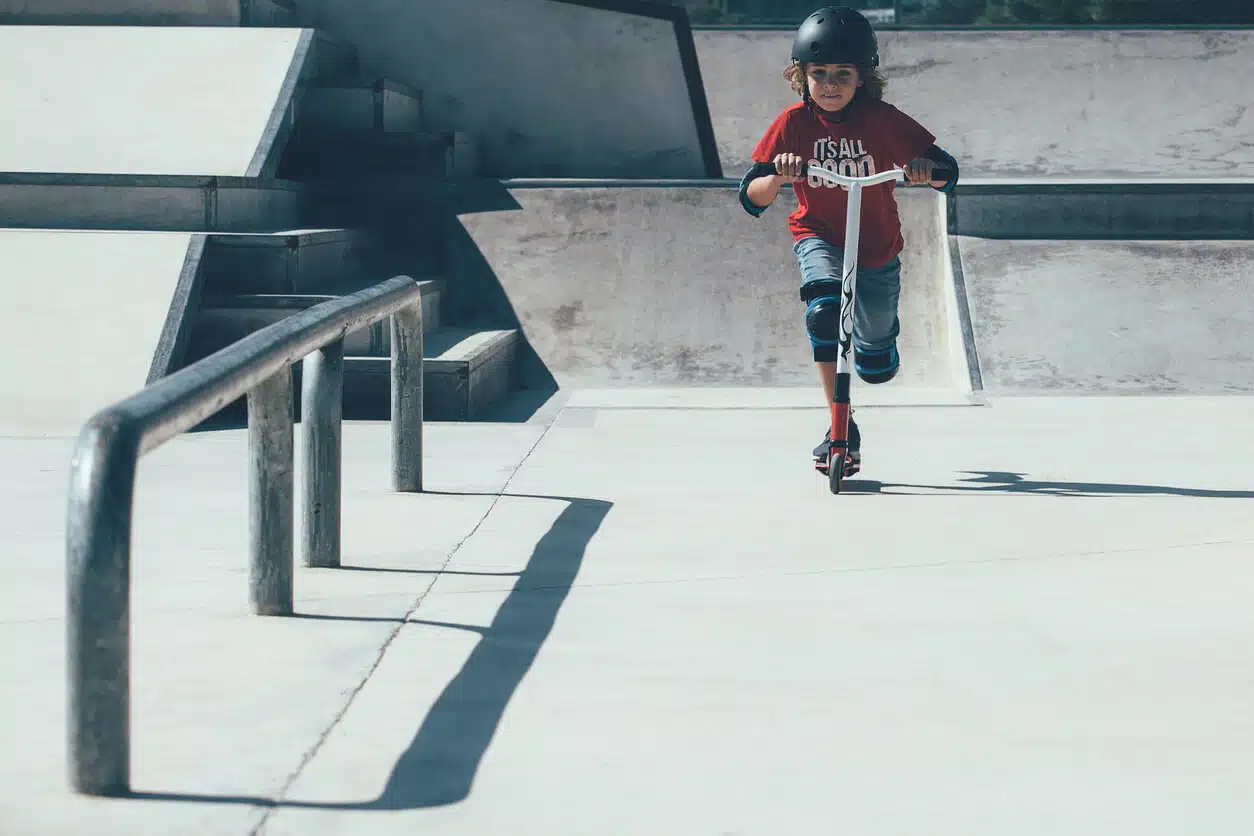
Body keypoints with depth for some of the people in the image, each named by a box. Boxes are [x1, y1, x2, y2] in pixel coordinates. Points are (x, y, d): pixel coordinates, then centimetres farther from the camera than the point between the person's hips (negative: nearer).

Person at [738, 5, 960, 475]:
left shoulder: (882, 120, -14)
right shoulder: (793, 124, -12)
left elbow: (947, 172, -10)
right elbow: (752, 198, -13)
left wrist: (926, 170, -34)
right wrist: (778, 178, -35)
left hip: (877, 246, 1)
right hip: (818, 236, -1)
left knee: (876, 368, 7)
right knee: (824, 309, -34)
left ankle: (881, 331, 47)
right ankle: (841, 425, -24)